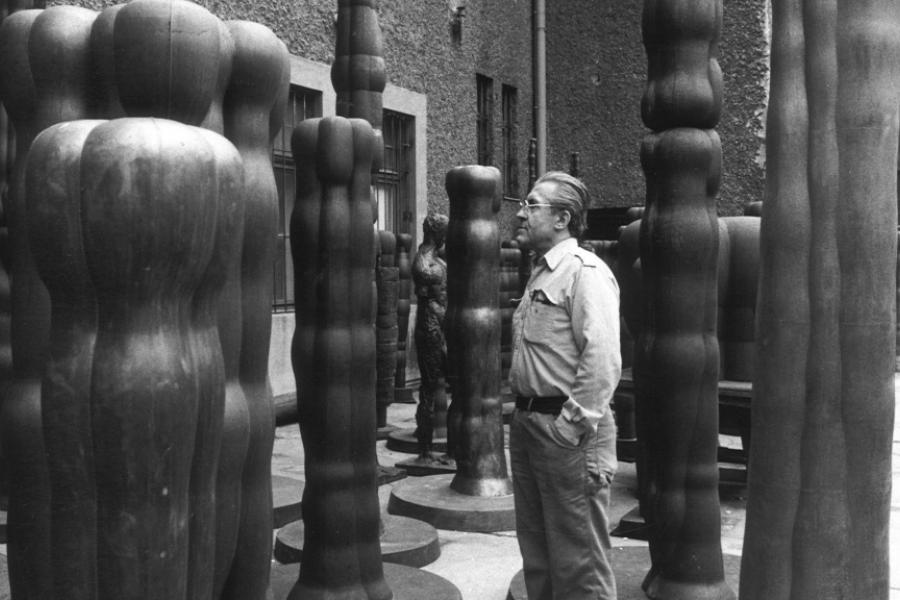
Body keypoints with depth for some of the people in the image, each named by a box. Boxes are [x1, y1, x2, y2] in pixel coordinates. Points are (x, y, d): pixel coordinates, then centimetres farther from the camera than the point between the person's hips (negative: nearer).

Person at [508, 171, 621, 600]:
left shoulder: (585, 271, -13)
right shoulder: (540, 272, 16)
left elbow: (603, 359, -22)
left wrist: (574, 423, -21)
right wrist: (523, 411, 14)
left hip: (566, 430, -9)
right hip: (526, 421, 9)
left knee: (578, 560, 2)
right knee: (535, 549, 19)